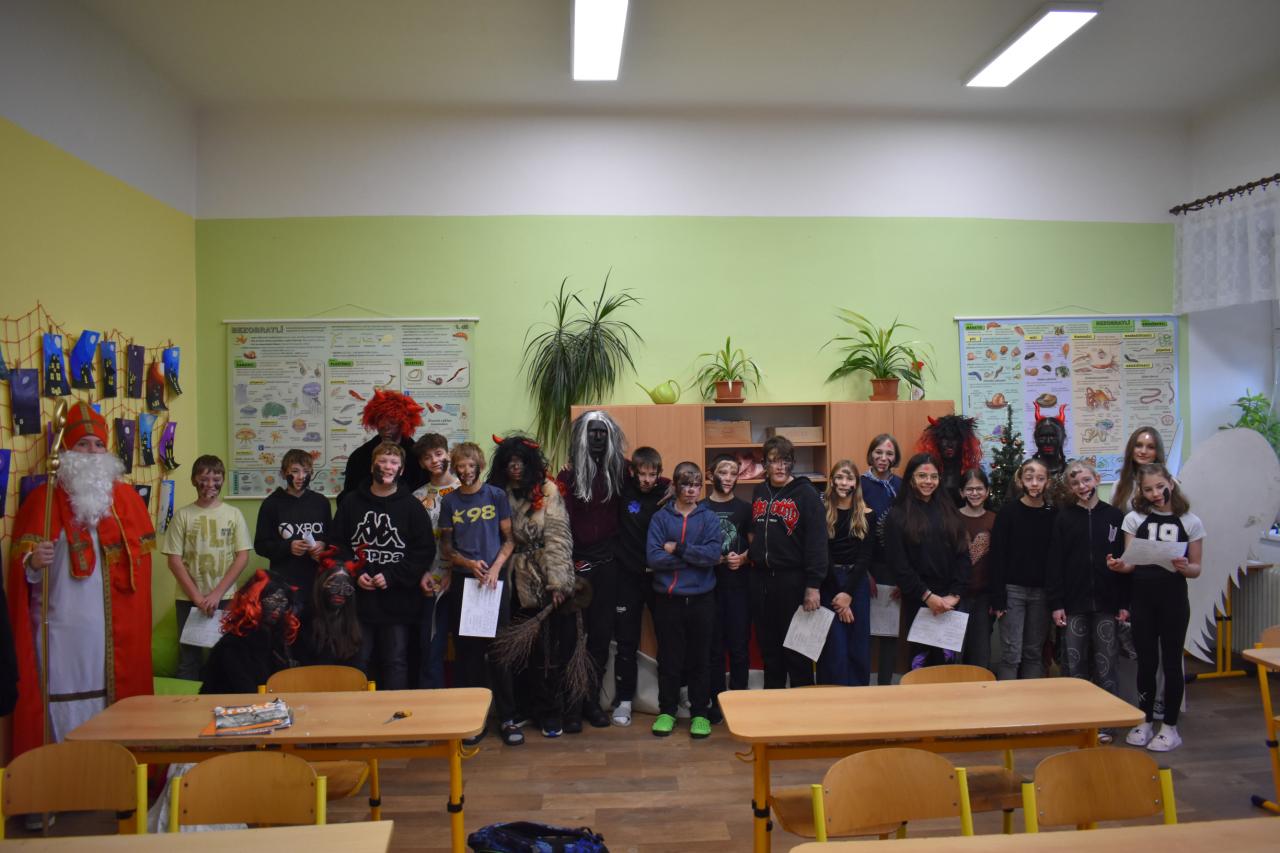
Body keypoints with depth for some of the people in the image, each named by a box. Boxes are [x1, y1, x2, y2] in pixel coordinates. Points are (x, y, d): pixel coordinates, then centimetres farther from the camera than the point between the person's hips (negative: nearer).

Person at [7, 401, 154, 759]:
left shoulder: (127, 498, 9)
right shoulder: (42, 499, 2)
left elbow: (141, 555, 12)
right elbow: (20, 563, 0)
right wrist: (33, 563, -23)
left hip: (116, 628, 2)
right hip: (61, 628, -2)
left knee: (116, 700, 6)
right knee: (64, 712, -2)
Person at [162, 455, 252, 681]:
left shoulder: (234, 514, 3)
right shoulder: (183, 515, 1)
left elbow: (243, 557, 0)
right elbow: (174, 560, -2)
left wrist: (217, 594, -9)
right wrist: (197, 597, -8)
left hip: (226, 598, 0)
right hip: (189, 599, 0)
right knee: (189, 658, 6)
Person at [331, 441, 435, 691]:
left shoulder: (412, 507, 1)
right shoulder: (351, 503, 8)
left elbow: (425, 551, -4)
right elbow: (338, 544, 6)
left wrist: (392, 576, -12)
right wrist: (355, 573, -8)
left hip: (397, 601, -2)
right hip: (358, 598, 2)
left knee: (396, 662, 5)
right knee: (360, 661, 9)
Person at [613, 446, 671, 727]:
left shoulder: (667, 492, -4)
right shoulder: (623, 489, -6)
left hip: (660, 575, 1)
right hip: (628, 575, 0)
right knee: (626, 641, 6)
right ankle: (624, 699, 18)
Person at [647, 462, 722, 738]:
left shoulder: (709, 518, 3)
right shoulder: (660, 517, 1)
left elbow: (714, 554, -12)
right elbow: (653, 557, -11)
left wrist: (678, 549, -14)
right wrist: (695, 556, -13)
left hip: (701, 598, 0)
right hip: (668, 598, 0)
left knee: (700, 658, 8)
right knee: (669, 658, 9)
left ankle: (700, 713, 21)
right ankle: (667, 711, 23)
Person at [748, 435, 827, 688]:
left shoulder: (806, 494, -8)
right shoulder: (759, 492, 11)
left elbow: (817, 542, -13)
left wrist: (813, 585, -17)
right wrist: (752, 554, 7)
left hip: (792, 579, -5)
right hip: (760, 579, 6)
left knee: (796, 649, 1)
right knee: (768, 646, 14)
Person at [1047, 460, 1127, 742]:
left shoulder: (1115, 516, 4)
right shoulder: (1064, 518, 2)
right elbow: (1054, 563, 0)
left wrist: (1124, 603, -1)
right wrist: (1056, 603, -5)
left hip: (1105, 604, 0)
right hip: (1073, 603, 0)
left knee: (1105, 664, 4)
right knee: (1074, 663, 5)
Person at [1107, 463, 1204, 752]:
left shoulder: (1190, 522, 2)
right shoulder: (1134, 519, 4)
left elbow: (1196, 569, 3)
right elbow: (1131, 563, 2)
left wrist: (1184, 567, -19)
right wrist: (1119, 566, -20)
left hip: (1173, 599, -1)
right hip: (1142, 598, 1)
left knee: (1171, 661, 3)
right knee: (1146, 661, 8)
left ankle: (1170, 727, 15)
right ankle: (1145, 721, 21)